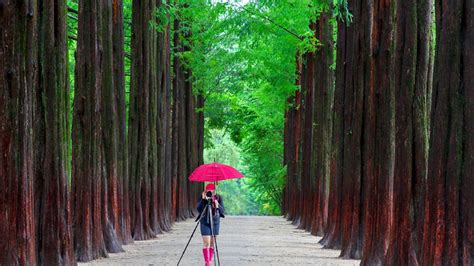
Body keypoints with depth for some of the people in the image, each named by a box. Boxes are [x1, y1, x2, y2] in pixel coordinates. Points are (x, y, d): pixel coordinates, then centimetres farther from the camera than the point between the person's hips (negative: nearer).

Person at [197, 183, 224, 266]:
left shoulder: (218, 197, -3)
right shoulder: (202, 198, -6)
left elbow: (222, 210, -7)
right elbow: (199, 209, -16)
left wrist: (217, 206, -28)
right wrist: (203, 199, -26)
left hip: (215, 222, 2)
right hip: (205, 222, -2)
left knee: (212, 243, 5)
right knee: (206, 243, -9)